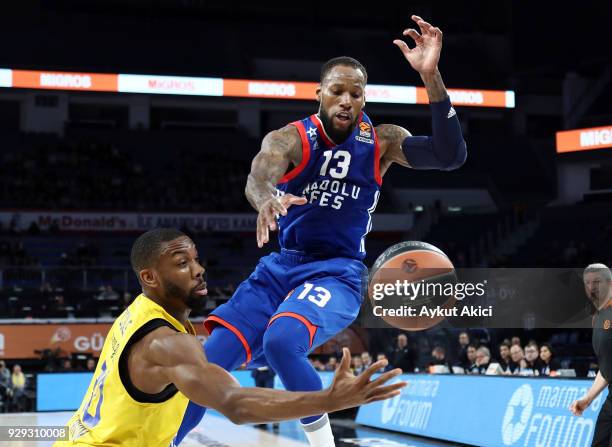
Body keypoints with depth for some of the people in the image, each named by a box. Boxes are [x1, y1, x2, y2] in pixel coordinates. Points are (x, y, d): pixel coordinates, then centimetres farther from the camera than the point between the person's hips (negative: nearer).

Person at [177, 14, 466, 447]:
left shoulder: (382, 141, -4)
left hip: (337, 273, -2)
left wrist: (431, 76, -29)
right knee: (209, 360, -8)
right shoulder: (290, 138, -8)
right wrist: (266, 198, -57)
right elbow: (260, 172, -30)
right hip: (281, 266, 2)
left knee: (281, 341, -32)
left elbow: (451, 156, -18)